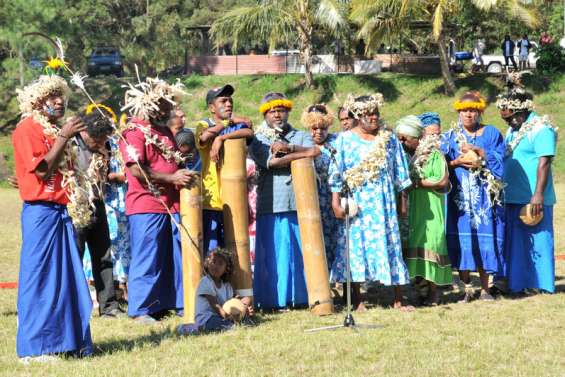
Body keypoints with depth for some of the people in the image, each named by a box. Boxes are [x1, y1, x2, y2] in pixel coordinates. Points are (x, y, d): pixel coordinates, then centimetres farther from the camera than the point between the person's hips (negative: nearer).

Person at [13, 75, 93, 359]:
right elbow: (41, 168, -17)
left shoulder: (55, 130, 18)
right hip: (40, 210, -8)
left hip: (61, 210, 8)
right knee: (39, 277, -6)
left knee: (68, 276, 8)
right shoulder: (27, 129, -7)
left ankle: (69, 340, 13)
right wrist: (63, 138, -14)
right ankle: (33, 346, -1)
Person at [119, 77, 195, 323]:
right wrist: (172, 178, -19)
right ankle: (141, 309, 4)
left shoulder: (165, 131, 19)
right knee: (147, 259, -3)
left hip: (172, 204, 8)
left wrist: (183, 176, 7)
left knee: (176, 257, 10)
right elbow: (135, 168, -18)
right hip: (146, 206, -8)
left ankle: (181, 303, 17)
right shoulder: (134, 131, -8)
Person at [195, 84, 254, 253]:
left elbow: (249, 132, -9)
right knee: (210, 253, -6)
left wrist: (221, 138, -18)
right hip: (211, 200, -3)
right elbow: (205, 135, -20)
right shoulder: (204, 125, 4)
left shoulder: (238, 125, 13)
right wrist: (229, 121, -8)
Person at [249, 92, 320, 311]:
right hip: (272, 205, -2)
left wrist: (288, 148, -11)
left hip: (299, 202, 3)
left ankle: (301, 297, 9)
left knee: (302, 249, 2)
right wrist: (302, 153, -5)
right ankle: (276, 299, 1)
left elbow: (314, 151, -3)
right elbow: (270, 162, -10)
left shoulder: (301, 136, 17)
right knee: (275, 252, -3)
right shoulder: (259, 140, 8)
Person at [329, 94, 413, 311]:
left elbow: (400, 173, 13)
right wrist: (336, 202, -9)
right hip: (357, 203, -2)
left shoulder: (389, 139, 8)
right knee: (356, 244, -1)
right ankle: (357, 299, 6)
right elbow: (336, 173, -2)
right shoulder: (345, 140, 0)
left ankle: (398, 299, 3)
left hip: (384, 203, 2)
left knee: (389, 243, 0)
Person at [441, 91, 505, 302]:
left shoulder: (491, 133, 8)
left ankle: (485, 288, 5)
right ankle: (467, 288, 2)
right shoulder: (450, 136, 12)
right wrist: (458, 162, -11)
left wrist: (476, 151, -12)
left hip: (484, 194, -1)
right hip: (459, 195, 1)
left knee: (484, 238, -3)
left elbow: (498, 160, -2)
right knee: (462, 239, -4)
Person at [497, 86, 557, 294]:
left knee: (537, 242, -1)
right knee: (514, 242, 10)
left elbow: (544, 163, -17)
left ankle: (541, 284, 6)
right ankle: (516, 283, 17)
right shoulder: (512, 130, 15)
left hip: (533, 200, -8)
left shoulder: (540, 129, -10)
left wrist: (538, 195, -23)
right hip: (512, 199, 8)